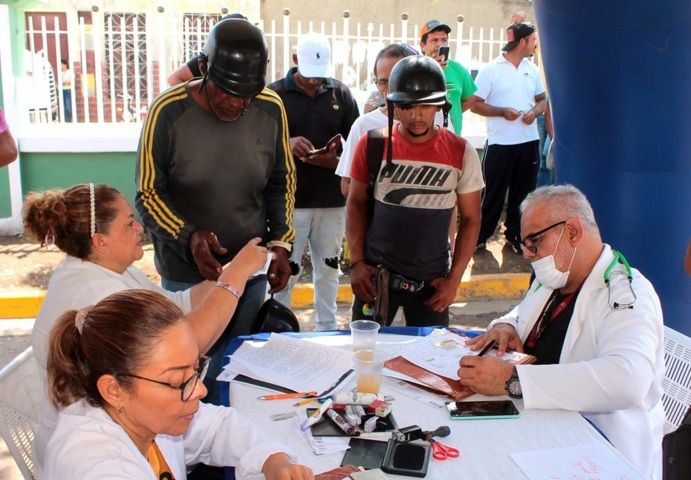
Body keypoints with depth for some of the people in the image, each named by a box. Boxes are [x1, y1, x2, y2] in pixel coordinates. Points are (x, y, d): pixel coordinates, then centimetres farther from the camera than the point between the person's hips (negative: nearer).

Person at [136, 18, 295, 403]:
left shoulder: (271, 108, -5)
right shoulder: (169, 112, -14)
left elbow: (282, 182, 7)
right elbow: (148, 194, -8)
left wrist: (281, 243, -3)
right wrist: (188, 237, -23)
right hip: (187, 272, -3)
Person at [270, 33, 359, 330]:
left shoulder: (340, 93, 6)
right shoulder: (276, 94, -1)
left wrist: (336, 161, -12)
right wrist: (286, 145, -21)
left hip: (332, 199, 3)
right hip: (289, 200, -3)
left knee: (328, 268, 14)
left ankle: (327, 329, 29)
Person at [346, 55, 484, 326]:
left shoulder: (460, 153, -5)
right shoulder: (372, 145, -5)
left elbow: (470, 219, 1)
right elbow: (356, 203, 3)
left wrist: (454, 278, -3)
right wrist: (356, 262, -5)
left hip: (431, 281, 0)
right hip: (376, 275, 0)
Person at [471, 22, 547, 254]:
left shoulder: (532, 69, 11)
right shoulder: (490, 70, -6)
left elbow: (542, 100, 17)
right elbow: (475, 104, -7)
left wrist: (535, 112, -5)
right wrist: (503, 111, -18)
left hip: (529, 141, 5)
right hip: (500, 142, -5)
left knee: (523, 192, 10)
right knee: (494, 192, 2)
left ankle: (515, 235, 23)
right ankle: (480, 237, 14)